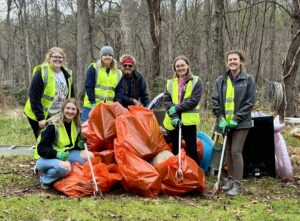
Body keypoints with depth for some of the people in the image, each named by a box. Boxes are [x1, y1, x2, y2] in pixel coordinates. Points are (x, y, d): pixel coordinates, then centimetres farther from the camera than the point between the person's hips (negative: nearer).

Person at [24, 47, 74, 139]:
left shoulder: (67, 75, 6)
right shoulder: (41, 73, -14)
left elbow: (71, 96, 14)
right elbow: (34, 98, -17)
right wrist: (40, 118, -20)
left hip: (58, 117, 6)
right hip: (39, 117, -6)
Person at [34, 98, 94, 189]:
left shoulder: (76, 126, 0)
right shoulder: (53, 125, -20)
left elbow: (73, 145, 13)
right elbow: (41, 149, -23)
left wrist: (80, 145, -10)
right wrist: (57, 154, -38)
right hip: (45, 158, -7)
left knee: (89, 156, -13)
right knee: (65, 167, -39)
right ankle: (45, 179, -10)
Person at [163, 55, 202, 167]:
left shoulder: (196, 81, 1)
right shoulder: (170, 83, 13)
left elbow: (194, 100, -10)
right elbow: (166, 100, 2)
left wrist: (176, 108, -15)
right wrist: (173, 116, -14)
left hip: (189, 121, -4)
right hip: (173, 122, 4)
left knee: (192, 151, -3)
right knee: (174, 150, 11)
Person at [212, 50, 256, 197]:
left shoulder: (248, 79, -2)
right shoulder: (221, 80, 7)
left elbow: (250, 102, -6)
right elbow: (215, 100, 6)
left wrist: (237, 119, -13)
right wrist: (221, 118, -7)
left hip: (240, 123, -4)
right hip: (225, 122, 4)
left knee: (236, 151, -10)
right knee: (228, 152, 10)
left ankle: (238, 184, -5)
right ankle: (231, 179, 22)